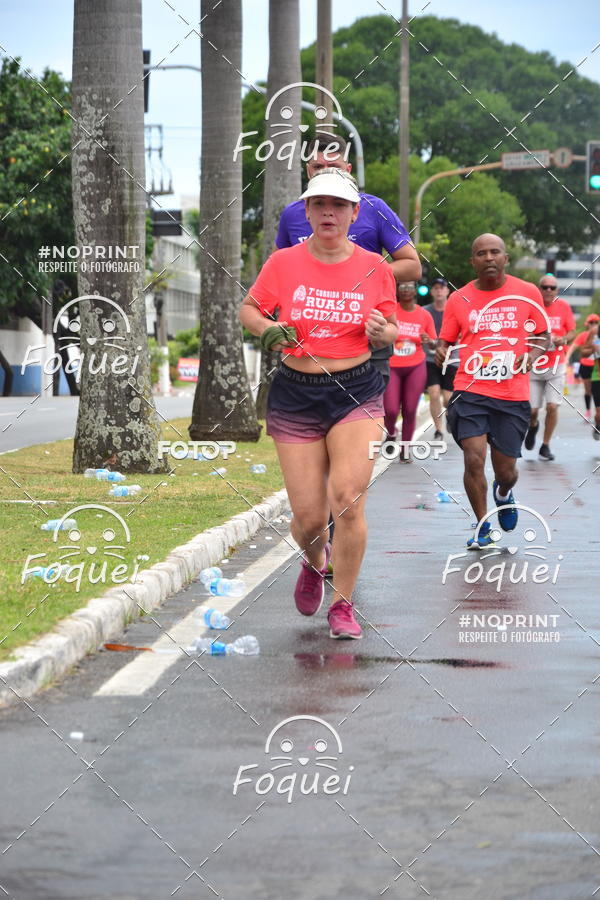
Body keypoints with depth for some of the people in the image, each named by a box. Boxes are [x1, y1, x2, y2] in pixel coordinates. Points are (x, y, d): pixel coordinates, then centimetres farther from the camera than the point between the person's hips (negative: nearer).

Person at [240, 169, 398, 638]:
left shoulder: (375, 267, 0)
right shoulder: (283, 262, -1)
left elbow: (392, 329, 11)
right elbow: (249, 308, 13)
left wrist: (383, 332, -12)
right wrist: (267, 328, -9)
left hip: (357, 392, -1)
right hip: (295, 394, 1)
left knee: (347, 498, -17)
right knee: (308, 517, -1)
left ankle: (343, 605, 2)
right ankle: (315, 563, 37)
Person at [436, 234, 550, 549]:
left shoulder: (527, 293, 3)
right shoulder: (458, 299, 3)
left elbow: (541, 335, 13)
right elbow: (446, 342, 11)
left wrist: (532, 354, -8)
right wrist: (441, 352, -13)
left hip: (513, 395, 0)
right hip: (470, 391, 0)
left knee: (505, 470, 5)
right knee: (474, 459, -14)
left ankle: (503, 492, 45)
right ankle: (483, 527, 7)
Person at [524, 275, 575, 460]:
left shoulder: (563, 306, 0)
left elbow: (572, 332, 7)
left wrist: (564, 339, -14)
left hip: (556, 366, 0)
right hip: (534, 367, 0)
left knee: (552, 407, -9)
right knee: (532, 409, 0)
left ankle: (546, 445, 9)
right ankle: (533, 426, 37)